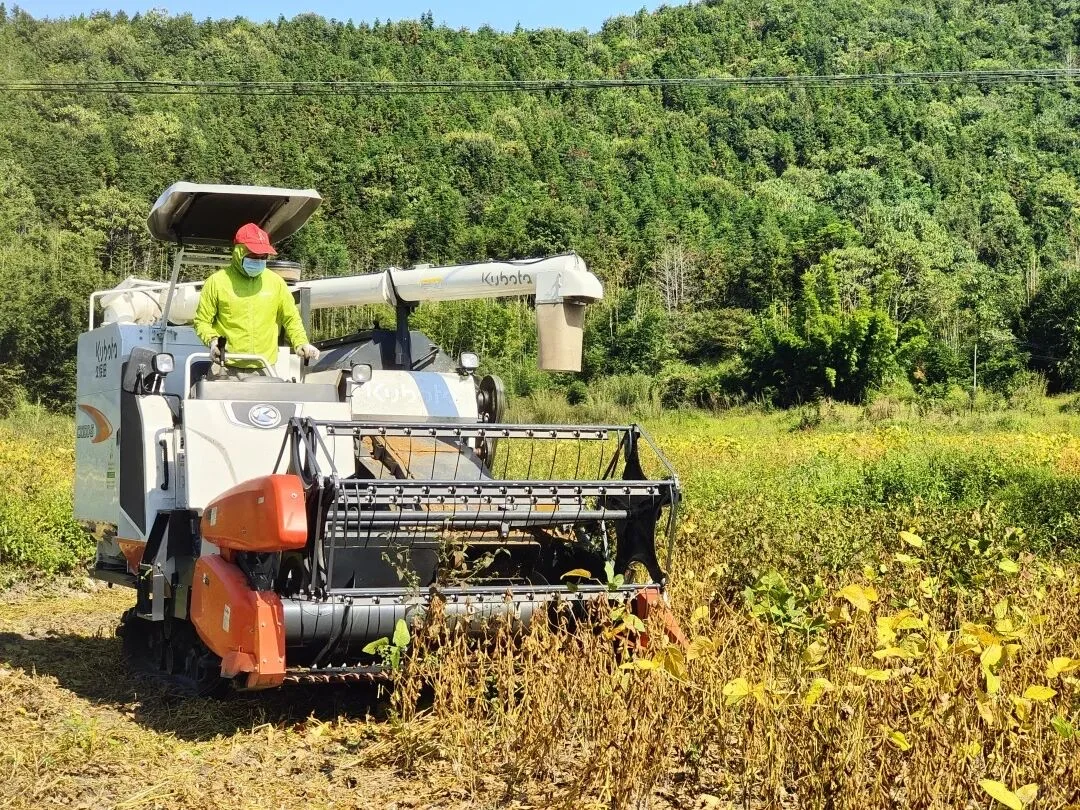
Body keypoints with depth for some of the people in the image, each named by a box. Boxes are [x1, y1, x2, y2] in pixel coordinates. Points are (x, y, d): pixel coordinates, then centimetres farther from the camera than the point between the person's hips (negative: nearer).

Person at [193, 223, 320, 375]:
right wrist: (212, 341, -13)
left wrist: (301, 343, -1)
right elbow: (202, 321, 6)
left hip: (266, 369, 2)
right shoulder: (217, 282, 1)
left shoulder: (275, 282, 8)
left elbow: (291, 318, 16)